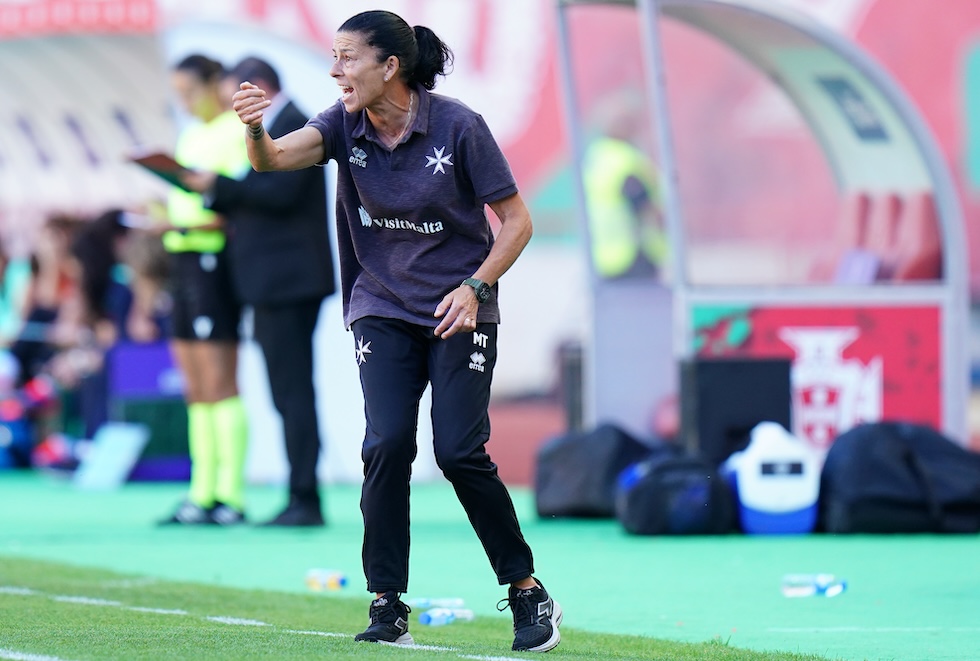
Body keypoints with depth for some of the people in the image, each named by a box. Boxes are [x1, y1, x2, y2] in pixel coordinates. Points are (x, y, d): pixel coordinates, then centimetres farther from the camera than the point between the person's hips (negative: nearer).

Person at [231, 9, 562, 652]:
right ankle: (389, 608, -5)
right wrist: (254, 129, -41)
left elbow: (517, 220, -8)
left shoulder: (459, 127, -14)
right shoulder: (345, 124, -4)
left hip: (458, 310, -3)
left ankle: (529, 593, 5)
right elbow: (274, 158, -20)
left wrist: (475, 287, -20)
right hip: (382, 309, 3)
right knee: (387, 445, -12)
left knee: (460, 451, -11)